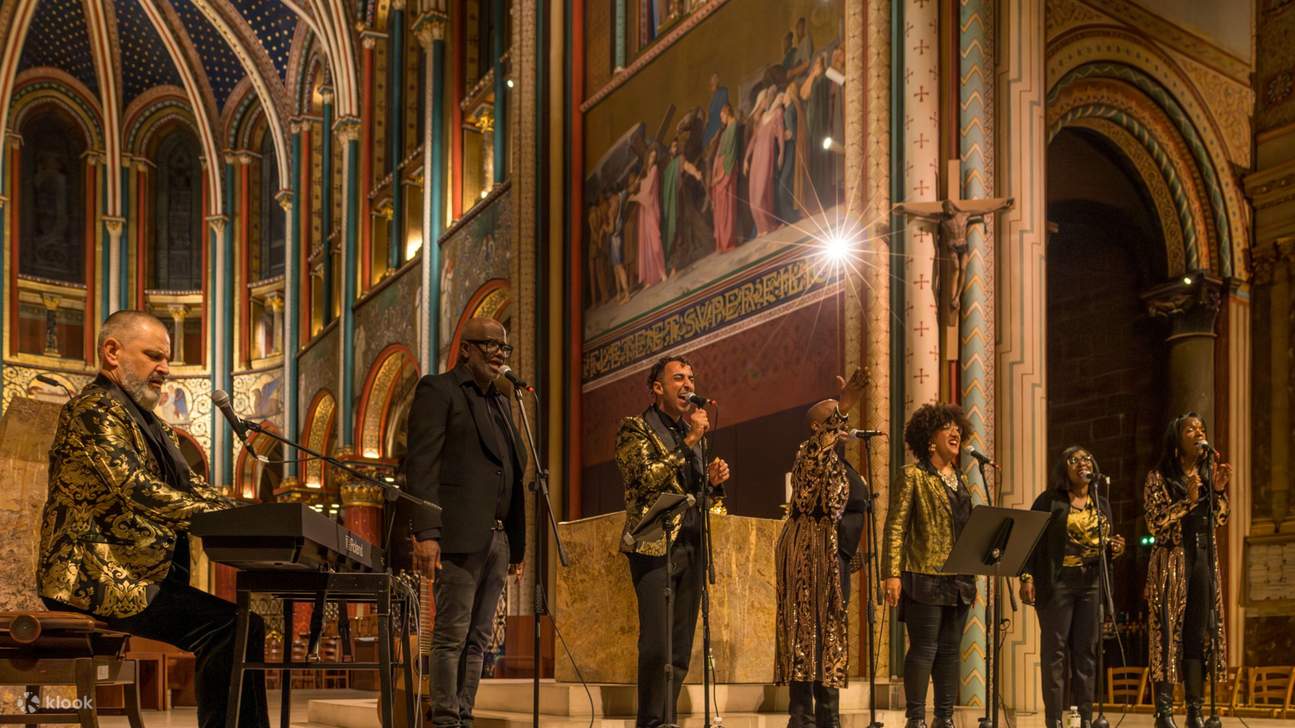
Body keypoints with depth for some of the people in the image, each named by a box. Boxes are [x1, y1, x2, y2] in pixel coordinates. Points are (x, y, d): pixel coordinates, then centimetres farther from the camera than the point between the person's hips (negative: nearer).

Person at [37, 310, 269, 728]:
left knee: (242, 625, 0)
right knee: (227, 625, -20)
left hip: (140, 576, 10)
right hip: (99, 579, -10)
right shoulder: (95, 409, -11)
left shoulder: (147, 422, 21)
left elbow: (191, 487, 18)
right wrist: (228, 518, -28)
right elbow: (136, 491, -23)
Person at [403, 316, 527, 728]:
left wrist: (517, 543, 16)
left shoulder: (500, 403, 23)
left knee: (478, 639, 7)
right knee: (452, 634, -6)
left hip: (497, 539, 7)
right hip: (459, 536, -7)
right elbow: (421, 465, -10)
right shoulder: (437, 391, 0)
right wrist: (425, 533, -20)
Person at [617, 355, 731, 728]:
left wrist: (714, 480, 5)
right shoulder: (636, 428, 1)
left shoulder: (696, 434, 20)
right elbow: (646, 478, -15)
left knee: (680, 651, 4)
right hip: (654, 546, -7)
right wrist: (688, 442, -13)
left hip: (691, 547, 7)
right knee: (657, 646, -14)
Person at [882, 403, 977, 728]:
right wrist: (892, 574, -16)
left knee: (950, 650, 7)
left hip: (959, 581, 7)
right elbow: (895, 527, -8)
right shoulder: (913, 475, -2)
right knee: (924, 649, -7)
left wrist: (973, 578, 16)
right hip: (925, 578, -7)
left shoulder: (959, 478, 18)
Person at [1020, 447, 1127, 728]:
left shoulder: (1101, 504, 16)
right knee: (1055, 650, -5)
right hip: (1057, 581, -4)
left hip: (1092, 583, 5)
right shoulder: (1049, 500, 1)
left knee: (1086, 651, 4)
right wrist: (1026, 577, -14)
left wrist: (1114, 548, 0)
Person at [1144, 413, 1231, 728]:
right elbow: (1156, 522, -10)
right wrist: (1189, 500, -19)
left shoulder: (1208, 472, 13)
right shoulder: (1159, 477, -1)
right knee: (1168, 632, -8)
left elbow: (1218, 520, 14)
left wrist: (1219, 491, -2)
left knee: (1198, 634, 3)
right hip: (1172, 559, -5)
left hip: (1203, 558, 5)